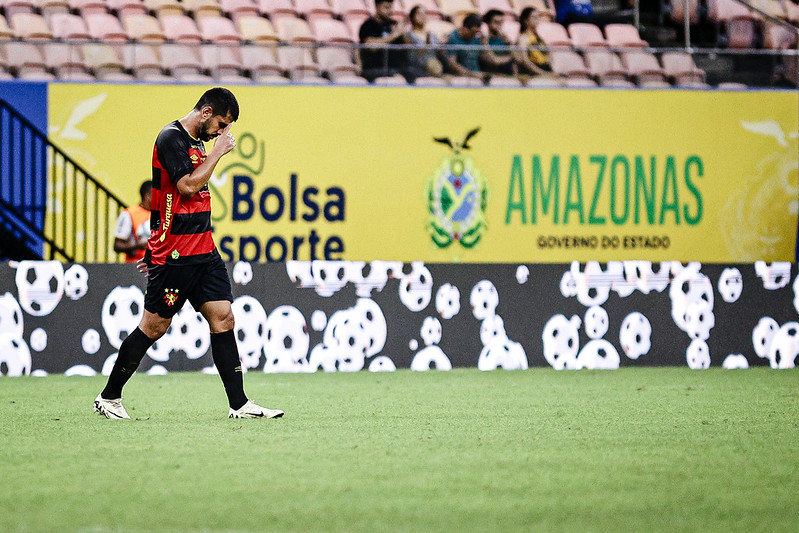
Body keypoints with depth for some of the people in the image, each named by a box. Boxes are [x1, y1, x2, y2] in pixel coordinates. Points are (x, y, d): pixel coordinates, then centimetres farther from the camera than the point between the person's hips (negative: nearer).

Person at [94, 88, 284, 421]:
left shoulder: (196, 142, 17)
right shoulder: (171, 138, -12)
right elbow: (188, 185, -21)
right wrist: (218, 152, -12)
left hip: (203, 250, 9)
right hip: (174, 253, -9)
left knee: (223, 318, 0)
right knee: (154, 326, -2)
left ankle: (239, 404, -2)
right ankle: (108, 398, 11)